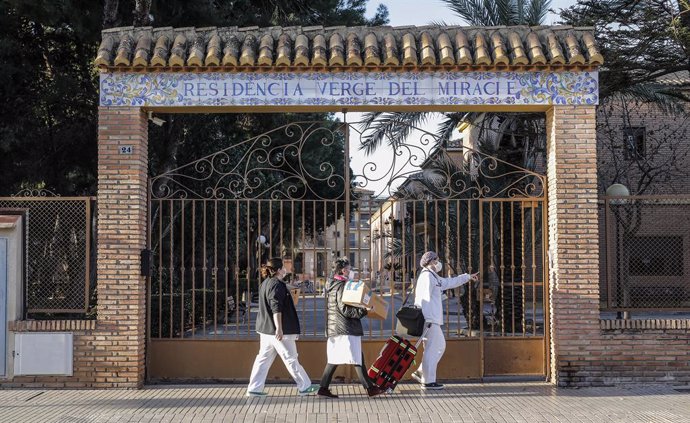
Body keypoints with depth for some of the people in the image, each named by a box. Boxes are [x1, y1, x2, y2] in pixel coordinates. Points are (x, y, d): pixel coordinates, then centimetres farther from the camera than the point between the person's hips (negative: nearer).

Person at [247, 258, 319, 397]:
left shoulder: (265, 284, 15)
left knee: (263, 358, 9)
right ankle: (304, 387, 9)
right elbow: (276, 308, -24)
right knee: (290, 359, 0)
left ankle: (254, 388, 7)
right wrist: (279, 328, -27)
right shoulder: (277, 285, -15)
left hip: (265, 329, 9)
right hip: (280, 331, -9)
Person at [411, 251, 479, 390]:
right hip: (429, 319, -11)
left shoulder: (433, 277, 22)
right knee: (431, 349, -7)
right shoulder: (427, 276, -11)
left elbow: (450, 282, 35)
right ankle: (428, 381, -3)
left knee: (440, 346, 16)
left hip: (433, 320, 11)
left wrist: (469, 277, 42)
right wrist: (427, 319, -25)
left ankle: (420, 373, 18)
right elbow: (425, 298, -20)